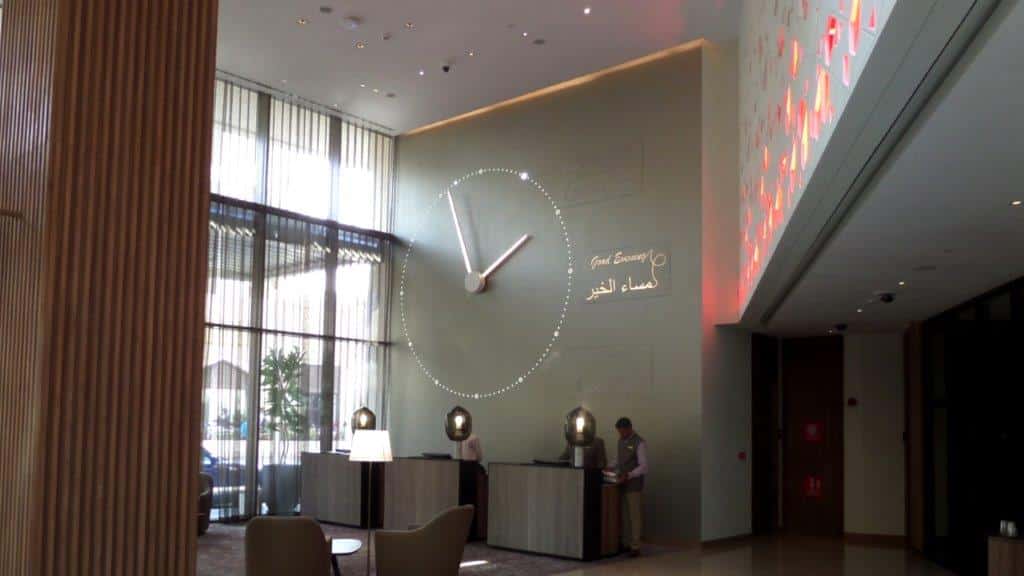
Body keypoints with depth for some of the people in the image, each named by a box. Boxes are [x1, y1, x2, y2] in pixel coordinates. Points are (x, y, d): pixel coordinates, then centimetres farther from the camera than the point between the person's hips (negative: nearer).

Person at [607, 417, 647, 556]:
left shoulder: (639, 443, -14)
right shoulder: (621, 441, 9)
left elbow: (643, 466, -17)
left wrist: (628, 475, -26)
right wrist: (612, 468, 3)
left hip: (634, 484, -7)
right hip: (622, 483, 7)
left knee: (634, 515, -1)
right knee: (624, 514, 10)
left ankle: (635, 546, 4)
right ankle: (626, 543, 19)